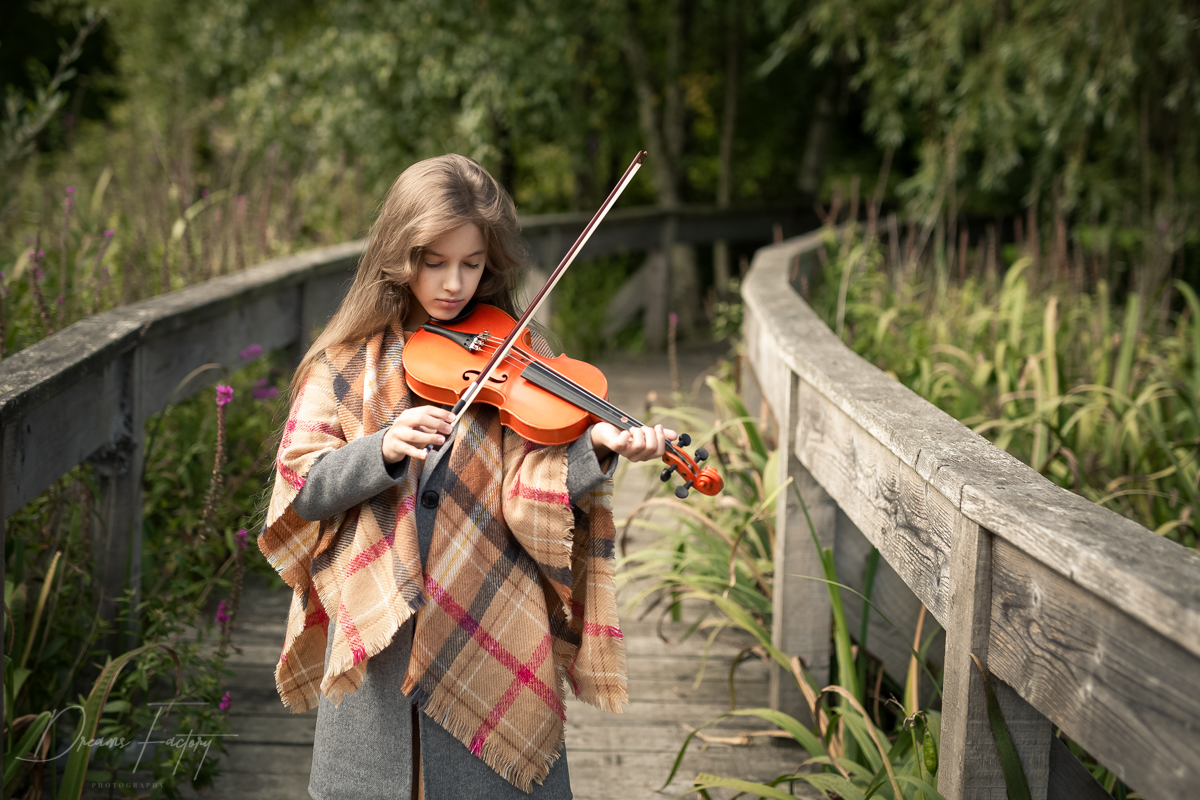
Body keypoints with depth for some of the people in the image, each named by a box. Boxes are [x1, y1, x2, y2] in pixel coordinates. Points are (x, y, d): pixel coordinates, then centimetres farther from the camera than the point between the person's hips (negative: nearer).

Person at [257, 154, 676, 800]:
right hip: (375, 634, 1)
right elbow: (304, 491, -6)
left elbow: (531, 492, -9)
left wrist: (595, 447, -28)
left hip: (493, 634, 0)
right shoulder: (349, 360, 2)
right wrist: (383, 449, -23)